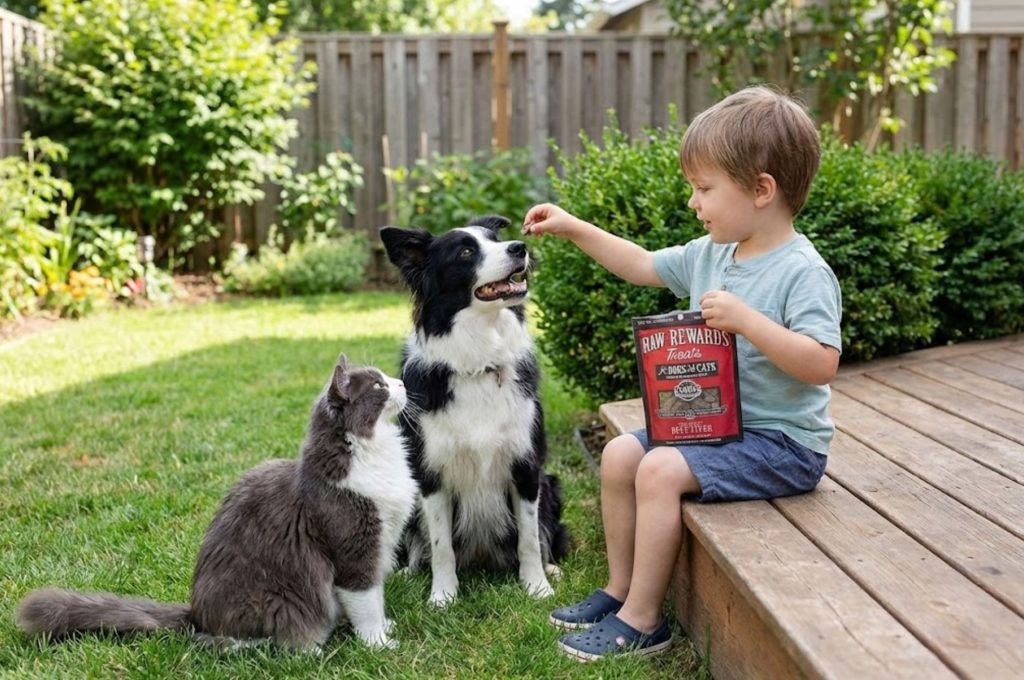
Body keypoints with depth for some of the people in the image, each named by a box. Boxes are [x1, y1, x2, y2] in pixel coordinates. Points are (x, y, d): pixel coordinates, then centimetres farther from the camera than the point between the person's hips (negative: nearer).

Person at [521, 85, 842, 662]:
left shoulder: (803, 272, -20)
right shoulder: (709, 255, 6)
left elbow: (821, 364, -28)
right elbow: (644, 266, 21)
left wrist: (745, 318, -33)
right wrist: (576, 229, 17)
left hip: (782, 442, -9)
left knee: (660, 471, -23)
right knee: (620, 454, 3)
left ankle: (642, 622, -8)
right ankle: (621, 588, 15)